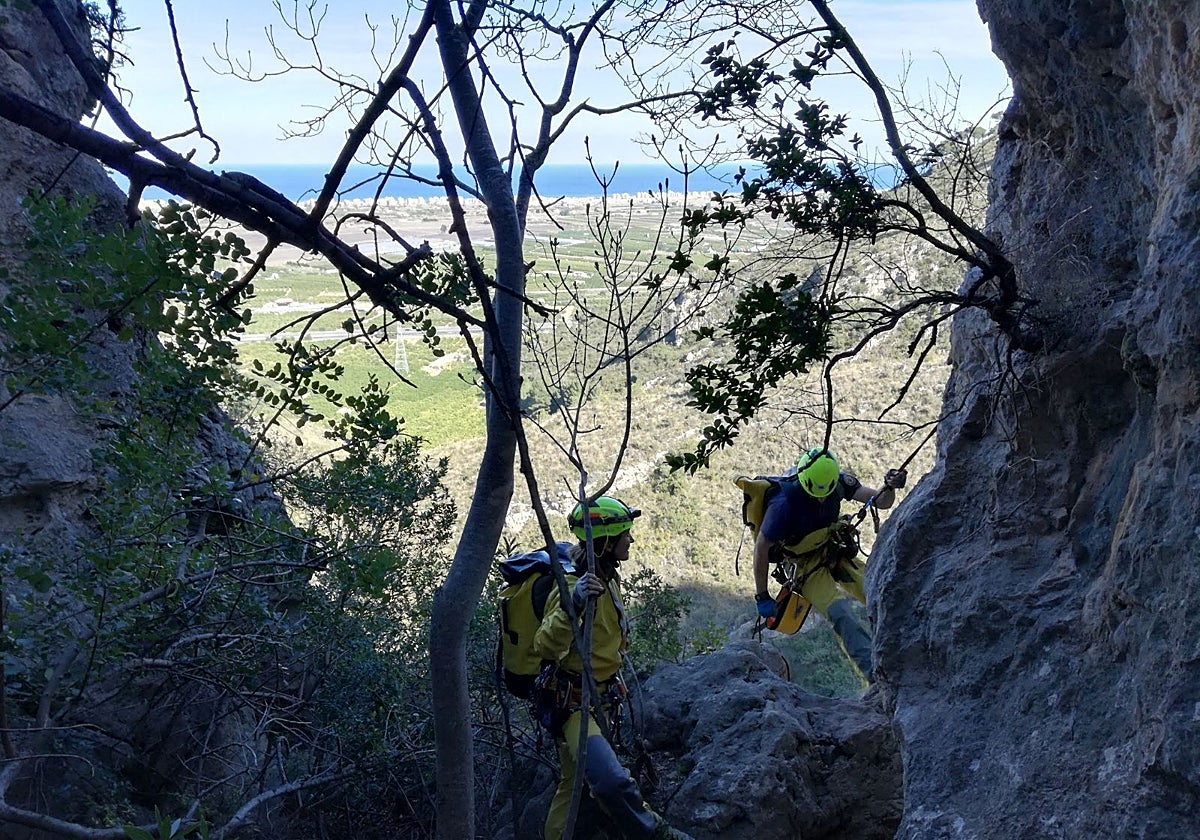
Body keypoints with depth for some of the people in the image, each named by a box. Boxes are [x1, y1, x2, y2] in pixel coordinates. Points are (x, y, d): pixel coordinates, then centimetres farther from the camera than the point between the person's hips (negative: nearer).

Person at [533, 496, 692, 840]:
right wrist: (572, 606, -56)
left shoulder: (608, 577, 2)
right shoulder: (577, 586, -28)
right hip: (572, 704, -10)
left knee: (574, 782, 23)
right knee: (613, 783, -28)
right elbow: (546, 646, -42)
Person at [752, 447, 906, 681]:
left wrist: (890, 487, -35)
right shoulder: (784, 503, -31)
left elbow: (881, 502, -11)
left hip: (835, 551, 6)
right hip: (807, 564, -5)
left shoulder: (839, 481, -17)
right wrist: (762, 598, -18)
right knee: (842, 615, -24)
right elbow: (761, 548, -23)